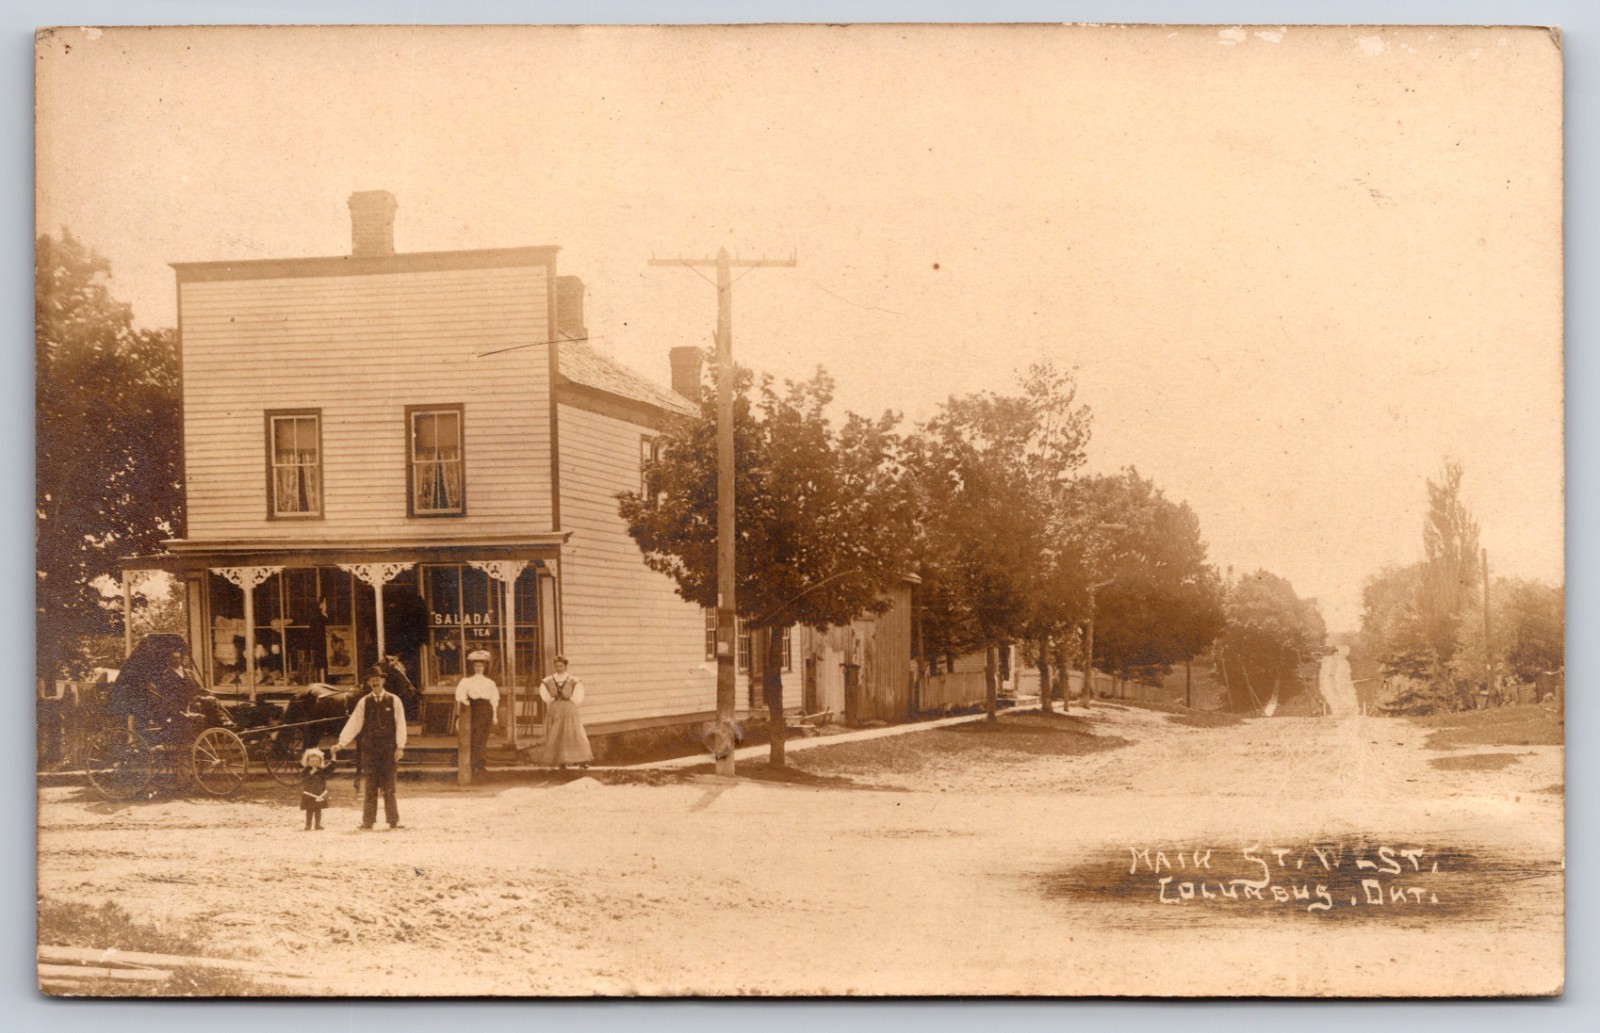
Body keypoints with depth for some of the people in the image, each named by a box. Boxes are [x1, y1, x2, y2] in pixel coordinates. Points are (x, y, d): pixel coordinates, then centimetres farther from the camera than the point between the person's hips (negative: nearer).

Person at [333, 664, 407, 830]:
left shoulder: (393, 700, 2)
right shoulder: (364, 702, 6)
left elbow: (400, 724, 0)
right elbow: (353, 724, 2)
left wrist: (400, 746, -7)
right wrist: (341, 743, -7)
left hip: (388, 748, -1)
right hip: (369, 748, 1)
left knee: (388, 787, 0)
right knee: (371, 786, 1)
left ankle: (393, 821, 4)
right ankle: (368, 821, 4)